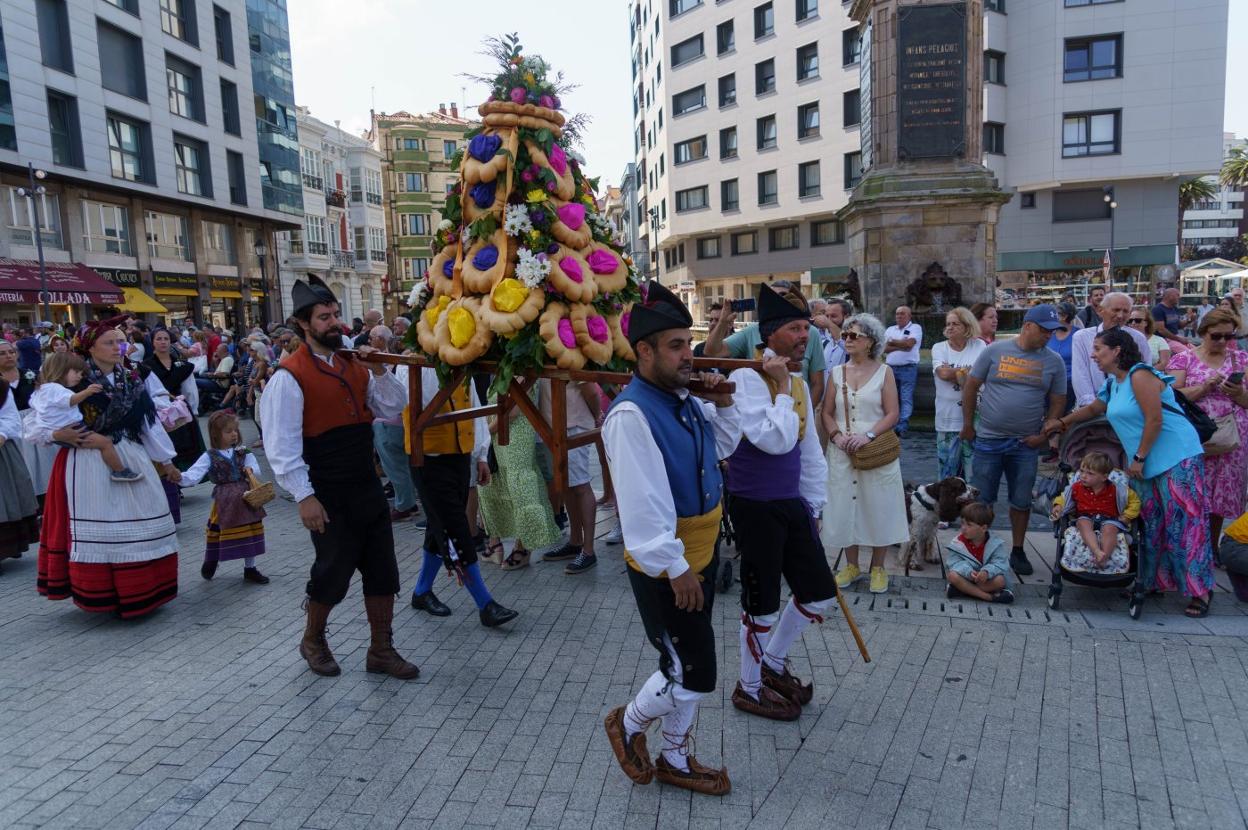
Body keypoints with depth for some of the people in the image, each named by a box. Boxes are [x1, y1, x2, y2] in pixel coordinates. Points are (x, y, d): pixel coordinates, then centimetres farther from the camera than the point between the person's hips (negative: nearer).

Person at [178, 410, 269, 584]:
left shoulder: (243, 453, 3)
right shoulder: (209, 457, -5)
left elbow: (256, 470, -6)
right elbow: (193, 476, -14)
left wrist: (251, 470, -29)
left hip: (245, 498, 3)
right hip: (224, 502, -3)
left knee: (249, 534, 8)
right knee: (216, 533, 7)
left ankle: (250, 569, 23)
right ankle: (210, 561, 34)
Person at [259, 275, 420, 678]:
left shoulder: (354, 364, 8)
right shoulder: (290, 376, -13)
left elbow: (394, 407, 8)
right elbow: (282, 444, -15)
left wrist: (379, 370, -7)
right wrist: (304, 497, -18)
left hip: (367, 485, 7)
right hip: (327, 495, -6)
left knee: (382, 570, 10)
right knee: (334, 572, 5)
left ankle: (381, 650, 24)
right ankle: (313, 640, 33)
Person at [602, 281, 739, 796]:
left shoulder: (687, 399, 2)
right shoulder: (632, 414, -24)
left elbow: (724, 446, 19)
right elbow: (642, 503, -26)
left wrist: (722, 405, 1)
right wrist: (675, 569, -23)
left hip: (703, 553, 9)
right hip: (664, 567, -8)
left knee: (686, 668, 20)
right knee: (694, 675, 0)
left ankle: (676, 761, 40)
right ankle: (629, 724, 30)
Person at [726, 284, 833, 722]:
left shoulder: (799, 384, 9)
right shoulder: (747, 379, -17)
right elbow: (775, 441, -28)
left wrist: (813, 505, 15)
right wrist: (781, 386, -20)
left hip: (792, 504, 8)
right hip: (755, 508, -8)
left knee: (820, 593, 15)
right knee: (762, 603, 6)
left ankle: (773, 663, 37)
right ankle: (750, 688, 30)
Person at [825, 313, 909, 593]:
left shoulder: (883, 371, -1)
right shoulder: (837, 372, 7)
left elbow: (892, 414, -6)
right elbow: (827, 414, 5)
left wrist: (868, 435, -18)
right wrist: (837, 436, -12)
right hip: (842, 452, 3)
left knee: (877, 507, 4)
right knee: (846, 507, 7)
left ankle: (878, 568, 19)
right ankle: (851, 566, 22)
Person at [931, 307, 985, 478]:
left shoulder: (979, 346, 1)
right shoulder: (939, 348, 2)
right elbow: (943, 373, -14)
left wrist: (954, 372, -10)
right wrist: (969, 371, -4)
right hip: (948, 420, 0)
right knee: (948, 472, 10)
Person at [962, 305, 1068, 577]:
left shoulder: (1053, 361, 3)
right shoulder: (995, 351, -3)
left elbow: (1058, 401, 7)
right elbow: (971, 386, 1)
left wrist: (1045, 434, -4)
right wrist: (968, 424, 1)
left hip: (1026, 443, 2)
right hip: (988, 439, -2)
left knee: (1021, 501, 11)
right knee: (980, 500, 5)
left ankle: (1018, 551, 24)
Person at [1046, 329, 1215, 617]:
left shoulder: (1139, 376, -15)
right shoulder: (1113, 384, 13)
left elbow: (1154, 420, -18)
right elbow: (1094, 408, 32)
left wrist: (1139, 458, -13)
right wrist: (1062, 422, 29)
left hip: (1178, 458, -9)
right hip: (1148, 466, 9)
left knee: (1184, 524, -6)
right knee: (1151, 525, 10)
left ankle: (1200, 591, 0)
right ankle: (1152, 582, 18)